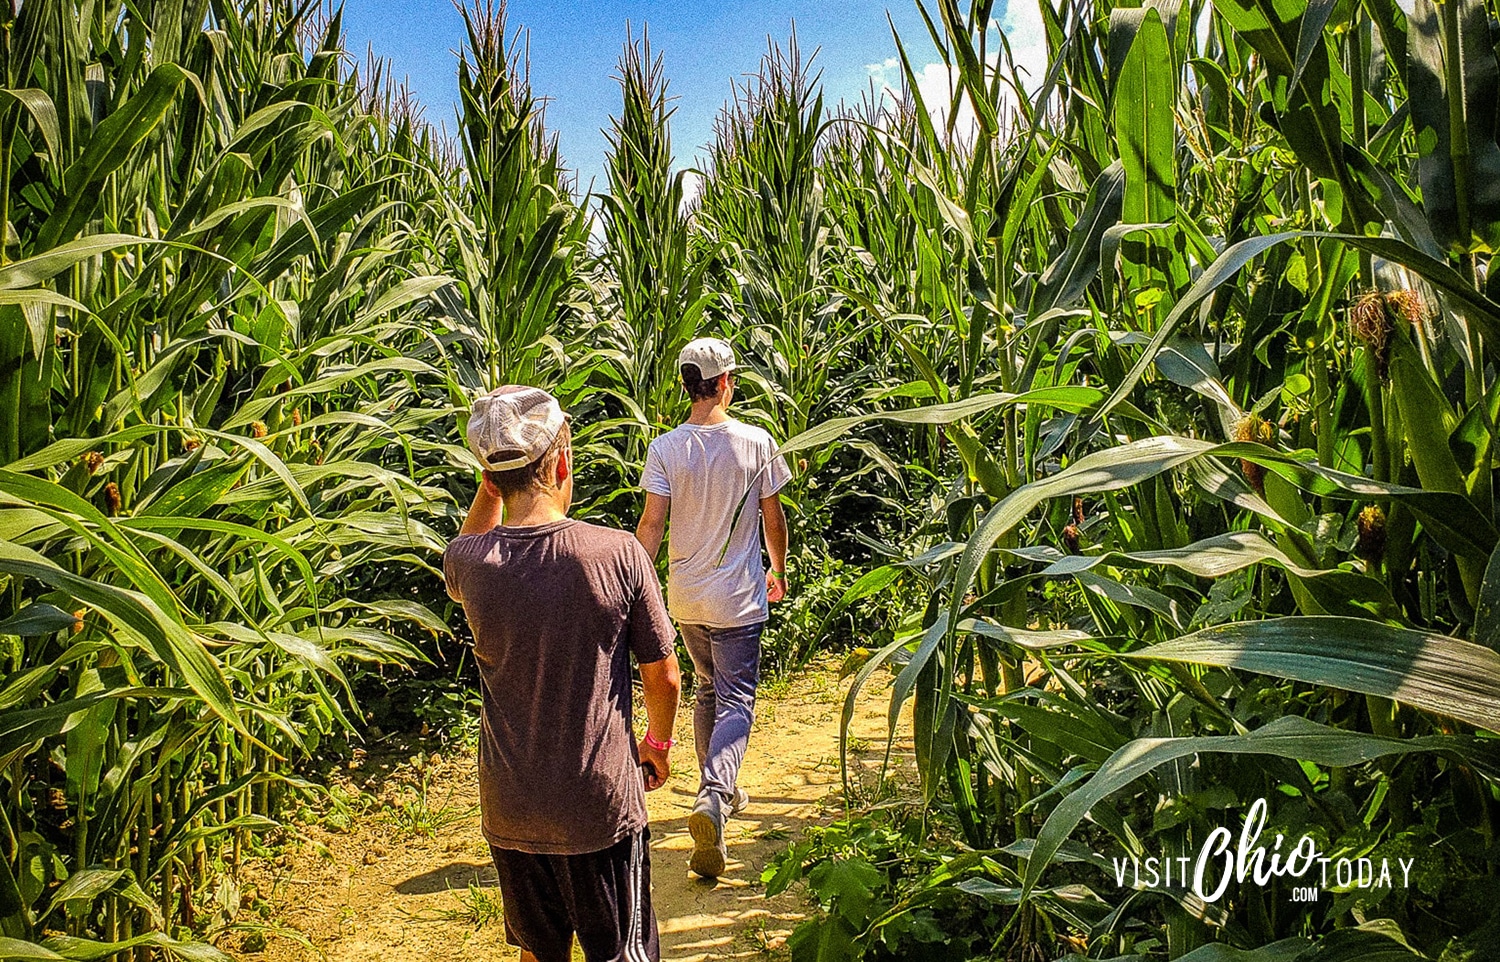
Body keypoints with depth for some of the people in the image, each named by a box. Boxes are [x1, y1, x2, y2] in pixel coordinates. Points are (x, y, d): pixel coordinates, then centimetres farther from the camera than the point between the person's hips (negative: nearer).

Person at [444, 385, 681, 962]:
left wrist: (492, 478, 7)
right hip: (602, 804, -2)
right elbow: (663, 676, -8)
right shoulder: (618, 553, -18)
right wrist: (658, 744, 11)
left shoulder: (468, 563, -12)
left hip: (510, 809, 3)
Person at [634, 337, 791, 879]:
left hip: (685, 597, 3)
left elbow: (651, 524, -9)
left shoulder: (665, 448, -6)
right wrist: (778, 571, 15)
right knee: (735, 702, 2)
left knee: (707, 691, 21)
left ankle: (718, 792, 32)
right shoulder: (756, 443, -8)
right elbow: (774, 519, -1)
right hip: (738, 598, -3)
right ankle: (713, 798, -19)